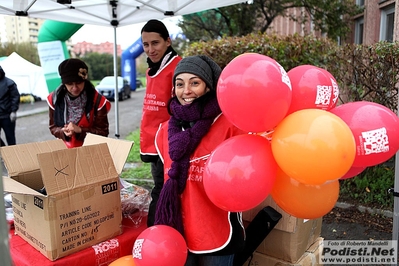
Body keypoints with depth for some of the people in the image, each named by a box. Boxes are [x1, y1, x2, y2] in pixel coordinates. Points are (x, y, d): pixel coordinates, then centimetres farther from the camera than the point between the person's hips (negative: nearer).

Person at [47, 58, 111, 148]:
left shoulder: (97, 100, -14)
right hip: (65, 149, 2)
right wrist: (63, 132, -18)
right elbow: (53, 127, 4)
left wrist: (80, 130, -23)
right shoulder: (55, 99, -5)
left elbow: (103, 132, -10)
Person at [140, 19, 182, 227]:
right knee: (160, 193, 20)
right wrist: (145, 142, 18)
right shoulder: (151, 71, 14)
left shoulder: (177, 68, -14)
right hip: (152, 145, 9)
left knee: (161, 195, 0)